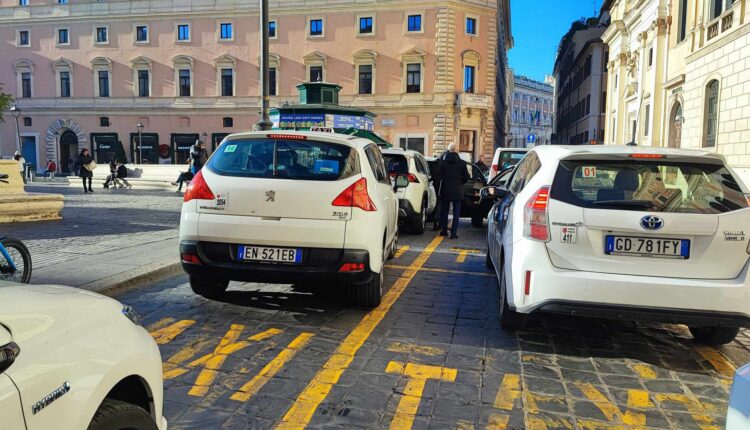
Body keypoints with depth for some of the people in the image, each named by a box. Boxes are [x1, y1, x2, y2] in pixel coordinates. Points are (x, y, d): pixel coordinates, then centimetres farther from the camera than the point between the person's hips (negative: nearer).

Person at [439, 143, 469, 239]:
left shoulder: (443, 162, -5)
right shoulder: (462, 163, -7)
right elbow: (466, 177, -1)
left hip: (445, 190, 2)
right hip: (457, 191, -1)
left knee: (444, 211, 16)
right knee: (456, 213, 4)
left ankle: (444, 230, 25)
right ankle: (453, 233, 0)